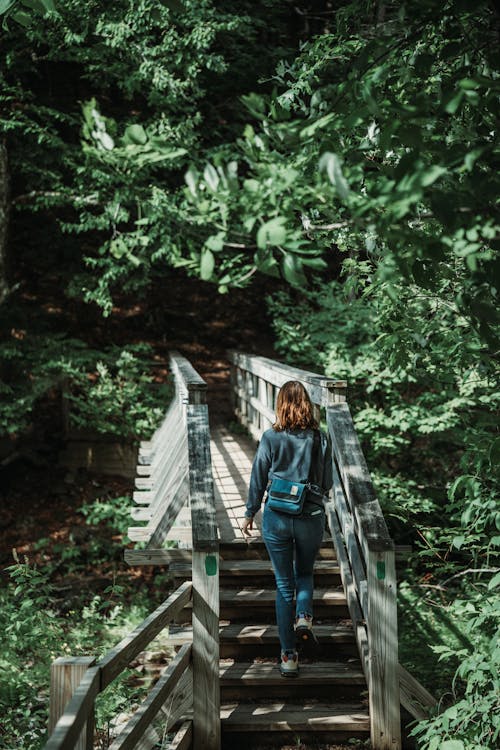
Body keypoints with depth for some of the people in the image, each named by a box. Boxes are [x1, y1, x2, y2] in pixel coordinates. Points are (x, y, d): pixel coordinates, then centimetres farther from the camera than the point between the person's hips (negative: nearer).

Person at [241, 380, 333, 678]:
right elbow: (327, 484, 3)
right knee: (305, 573, 25)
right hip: (312, 517, 1)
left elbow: (258, 480, 0)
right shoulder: (322, 438, -4)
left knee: (284, 583, 10)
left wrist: (250, 514, 13)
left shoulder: (271, 438, -6)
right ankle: (304, 617, -4)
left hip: (277, 517, -1)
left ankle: (289, 655, 10)